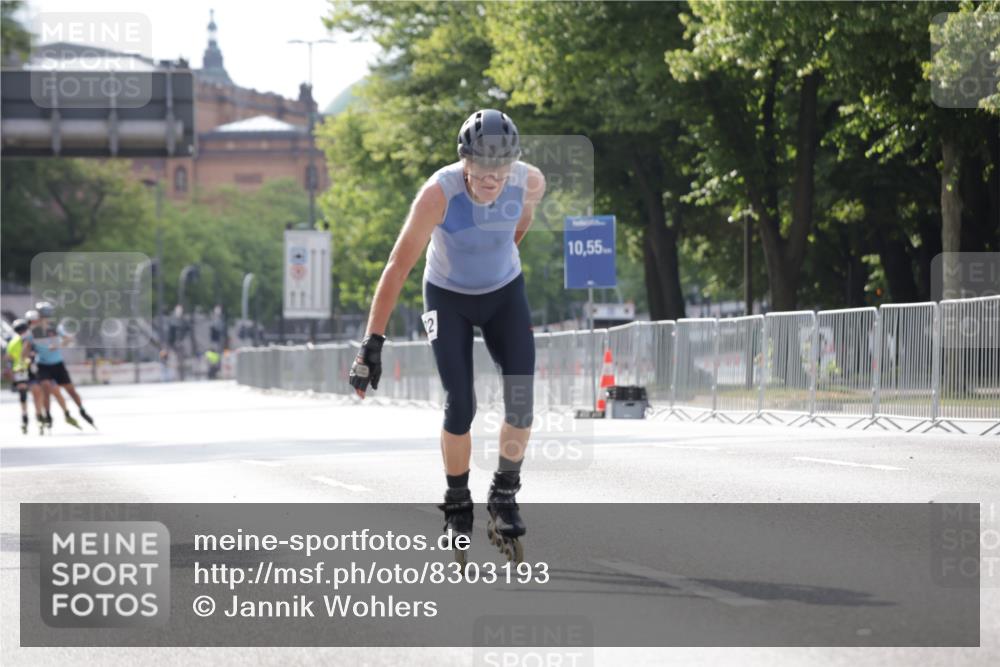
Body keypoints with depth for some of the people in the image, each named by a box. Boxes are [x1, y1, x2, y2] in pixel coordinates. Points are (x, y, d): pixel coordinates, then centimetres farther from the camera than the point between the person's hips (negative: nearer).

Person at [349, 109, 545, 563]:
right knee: (460, 406, -11)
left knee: (521, 398, -13)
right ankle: (457, 505, 11)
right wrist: (373, 342, -34)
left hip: (505, 293, 3)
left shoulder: (530, 182, -23)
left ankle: (504, 498, 5)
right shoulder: (439, 193, -33)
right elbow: (398, 267, -32)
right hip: (448, 297, -3)